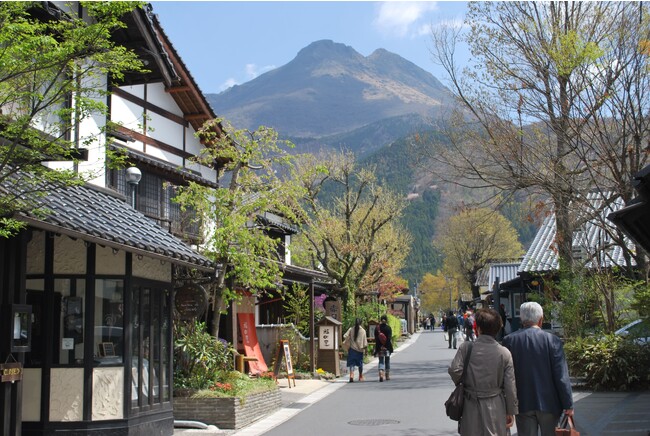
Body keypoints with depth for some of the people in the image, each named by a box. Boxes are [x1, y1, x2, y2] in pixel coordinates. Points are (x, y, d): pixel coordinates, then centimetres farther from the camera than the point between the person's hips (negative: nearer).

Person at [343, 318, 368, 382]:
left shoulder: (351, 329, -1)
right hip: (360, 350, 0)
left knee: (352, 363, -2)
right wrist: (364, 347, 11)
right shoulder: (363, 331, -3)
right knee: (360, 364, 16)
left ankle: (351, 375, -23)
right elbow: (365, 342, -2)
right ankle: (361, 377, 29)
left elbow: (345, 336, -10)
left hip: (352, 349, 0)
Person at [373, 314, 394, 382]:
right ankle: (387, 376, 20)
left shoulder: (377, 328, 1)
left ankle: (381, 374, -18)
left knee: (381, 361, 5)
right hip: (387, 347, -2)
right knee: (387, 361, 12)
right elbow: (390, 338, -12)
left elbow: (376, 339, 3)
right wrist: (390, 348, -10)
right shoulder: (388, 328, -7)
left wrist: (377, 348, 7)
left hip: (379, 347, 2)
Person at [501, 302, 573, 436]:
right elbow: (562, 376, -9)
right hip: (549, 403, -1)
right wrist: (568, 404, -2)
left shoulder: (509, 340, -4)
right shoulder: (552, 340, -8)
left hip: (523, 404, 1)